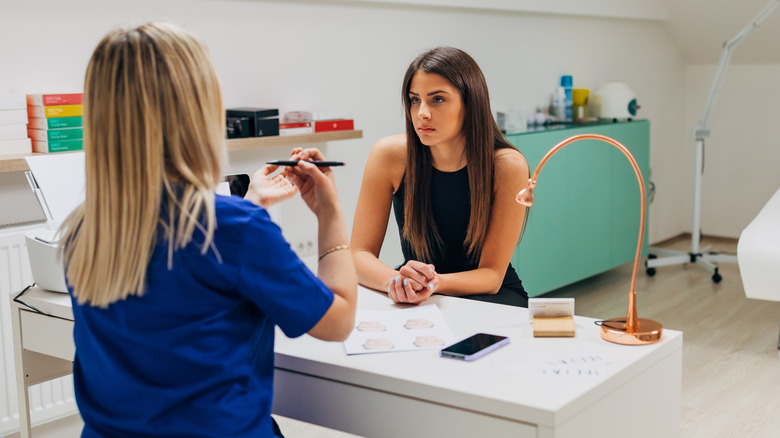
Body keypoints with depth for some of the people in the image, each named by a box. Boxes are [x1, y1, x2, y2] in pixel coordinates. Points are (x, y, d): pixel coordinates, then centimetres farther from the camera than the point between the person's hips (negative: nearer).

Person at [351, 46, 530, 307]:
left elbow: (491, 276, -14)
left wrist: (435, 283, -34)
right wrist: (397, 281, -33)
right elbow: (359, 254, -10)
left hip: (490, 297, -1)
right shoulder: (390, 155, -12)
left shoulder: (507, 167, -16)